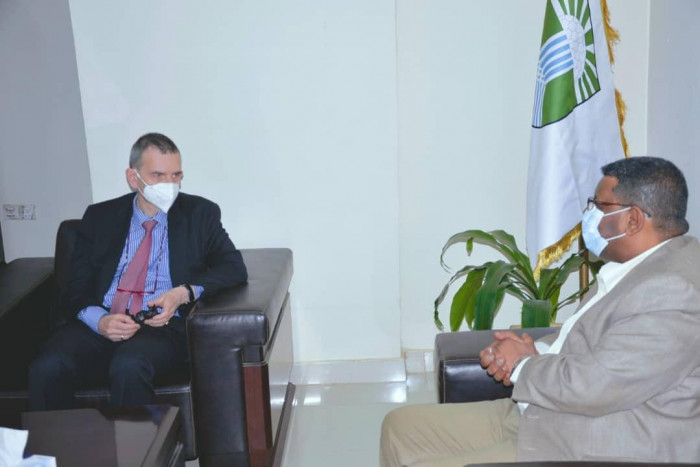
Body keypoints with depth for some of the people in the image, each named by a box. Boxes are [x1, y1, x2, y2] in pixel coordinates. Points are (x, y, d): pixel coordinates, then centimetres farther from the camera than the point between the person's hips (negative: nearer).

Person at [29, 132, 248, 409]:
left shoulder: (200, 213, 10)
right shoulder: (99, 216, 14)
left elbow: (234, 268, 1)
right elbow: (76, 289, 9)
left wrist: (185, 293, -17)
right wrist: (99, 321, -14)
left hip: (164, 326, -2)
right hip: (101, 326, 2)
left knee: (129, 367, -35)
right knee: (46, 369, -28)